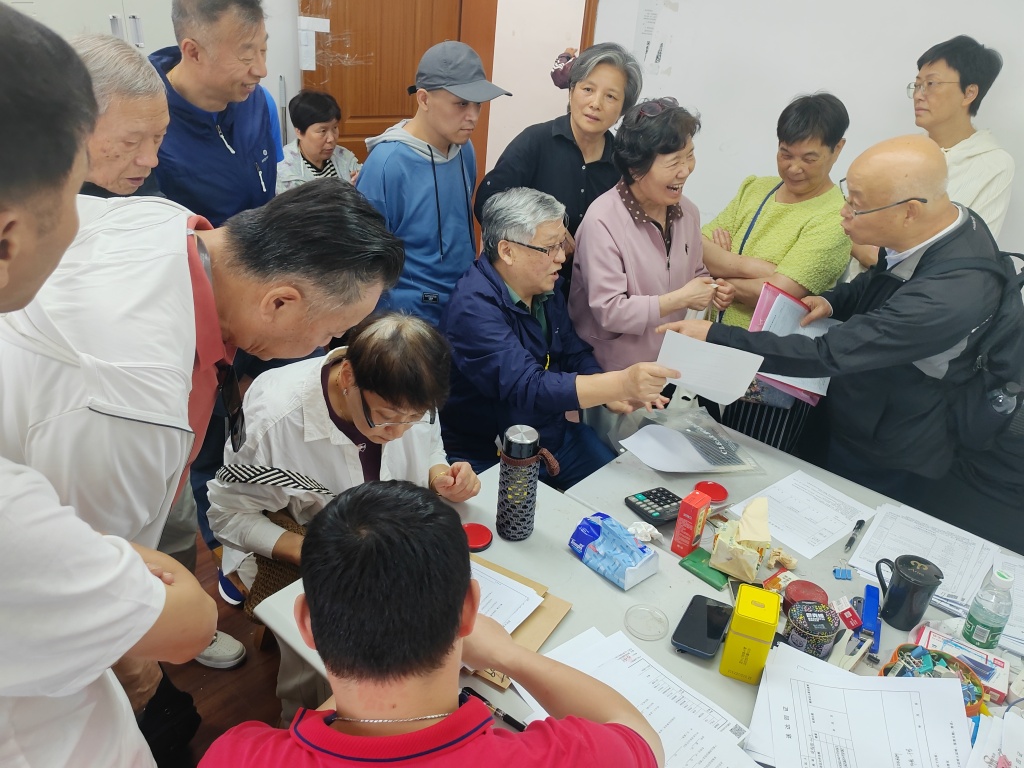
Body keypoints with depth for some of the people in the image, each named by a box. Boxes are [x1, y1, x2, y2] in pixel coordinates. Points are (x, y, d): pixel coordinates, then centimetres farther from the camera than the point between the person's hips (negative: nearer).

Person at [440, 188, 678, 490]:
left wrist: (609, 394, -11)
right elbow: (527, 389, -33)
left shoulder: (545, 287, 1)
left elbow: (575, 354, 9)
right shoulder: (473, 307, -25)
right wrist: (621, 383, -40)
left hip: (556, 435, 7)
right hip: (490, 459, -7)